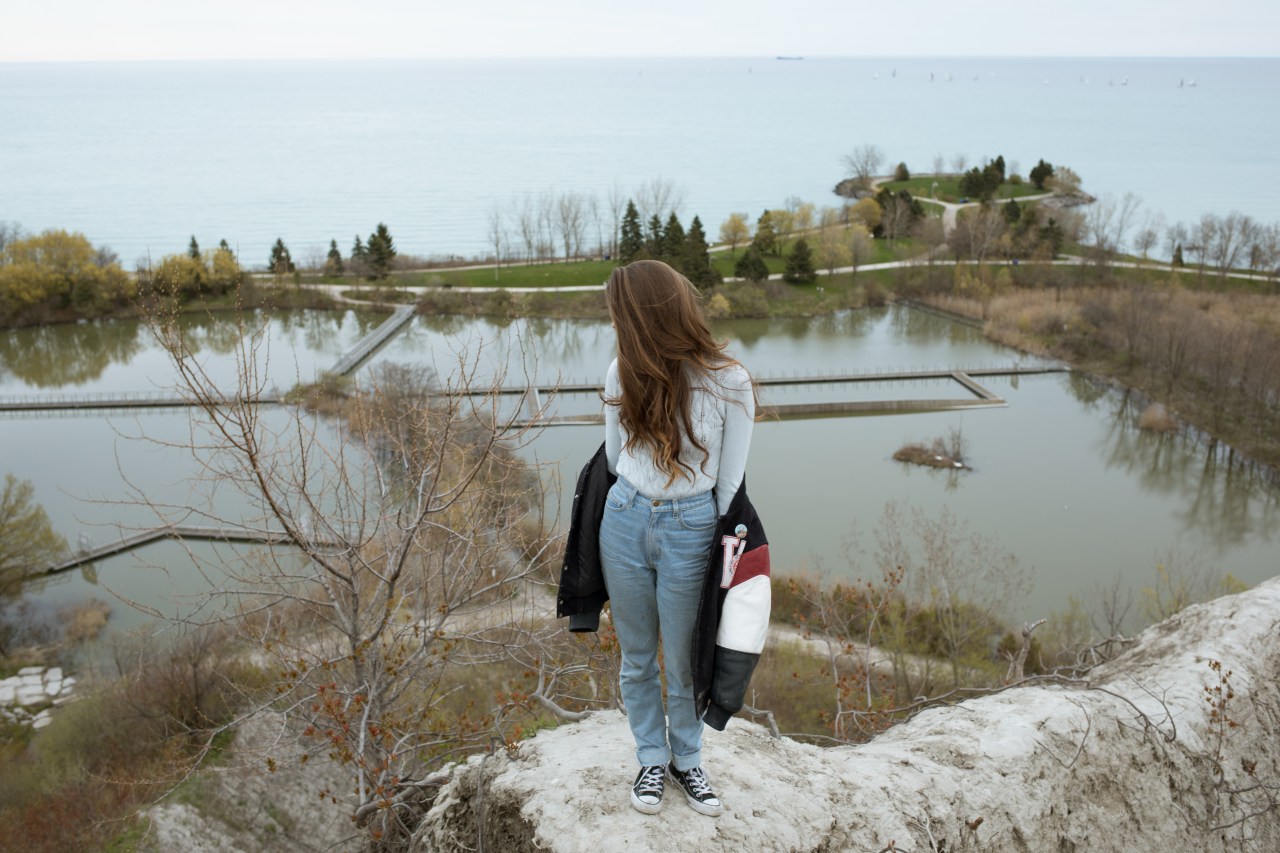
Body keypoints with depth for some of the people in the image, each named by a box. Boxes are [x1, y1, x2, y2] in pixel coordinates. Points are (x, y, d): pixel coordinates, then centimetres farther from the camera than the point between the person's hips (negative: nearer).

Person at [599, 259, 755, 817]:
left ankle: (686, 760, 38)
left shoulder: (729, 384, -16)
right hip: (624, 520, 3)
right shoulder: (624, 372, -6)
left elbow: (729, 480, -6)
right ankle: (652, 759, 38)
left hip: (689, 530, -3)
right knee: (637, 657, 17)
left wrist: (717, 543, 1)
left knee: (682, 662, 13)